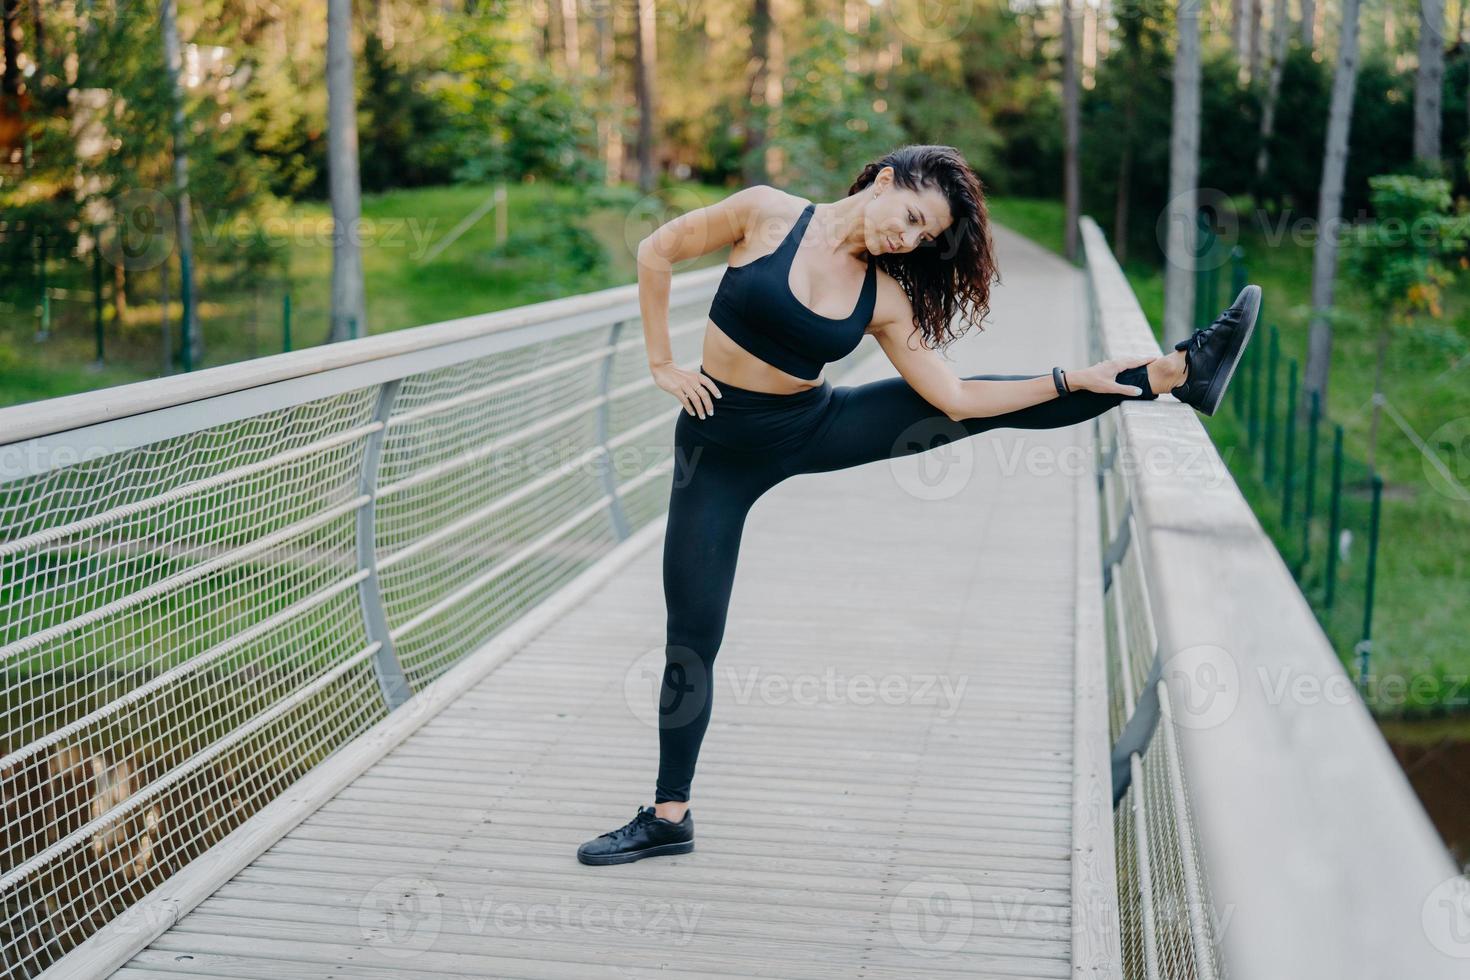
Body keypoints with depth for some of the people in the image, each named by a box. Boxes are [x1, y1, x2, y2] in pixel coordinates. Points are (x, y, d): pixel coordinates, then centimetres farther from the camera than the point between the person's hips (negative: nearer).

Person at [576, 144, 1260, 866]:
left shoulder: (884, 298, -5)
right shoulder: (767, 213, -14)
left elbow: (954, 397, -4)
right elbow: (657, 251, -5)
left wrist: (1073, 381, -7)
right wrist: (662, 363, -7)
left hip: (816, 426, 3)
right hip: (721, 446, -2)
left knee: (987, 405, -4)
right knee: (692, 633, -2)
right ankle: (669, 815, 12)